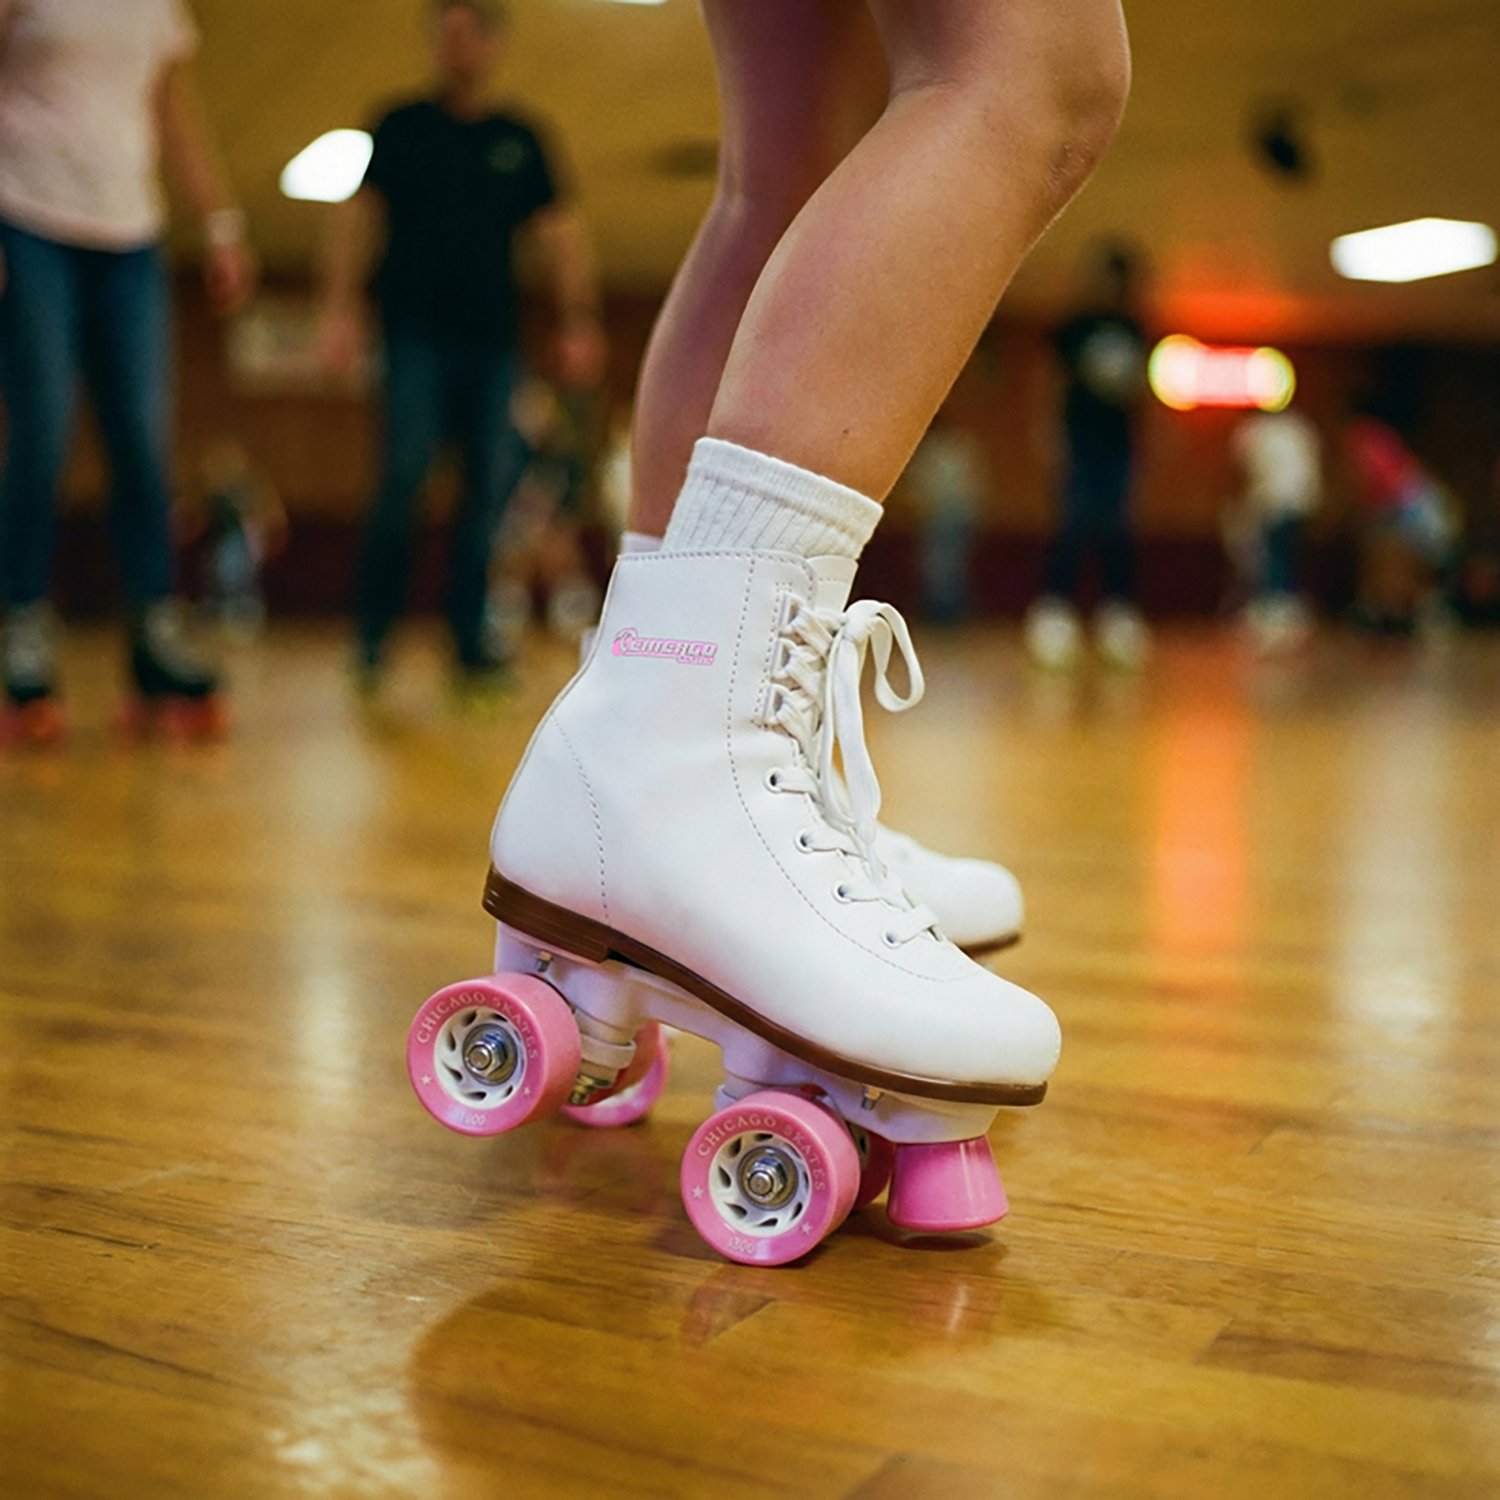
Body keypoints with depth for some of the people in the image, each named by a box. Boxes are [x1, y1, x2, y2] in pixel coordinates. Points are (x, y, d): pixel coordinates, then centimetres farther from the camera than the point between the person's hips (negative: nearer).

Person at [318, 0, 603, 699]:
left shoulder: (520, 141, 15)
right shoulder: (403, 127, 10)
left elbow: (559, 230, 11)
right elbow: (357, 214, 5)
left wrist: (578, 319, 0)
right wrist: (340, 306, -7)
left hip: (492, 337, 2)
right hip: (417, 331, -2)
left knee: (491, 486, -2)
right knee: (404, 473, -11)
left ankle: (470, 645, 2)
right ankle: (372, 638, -4)